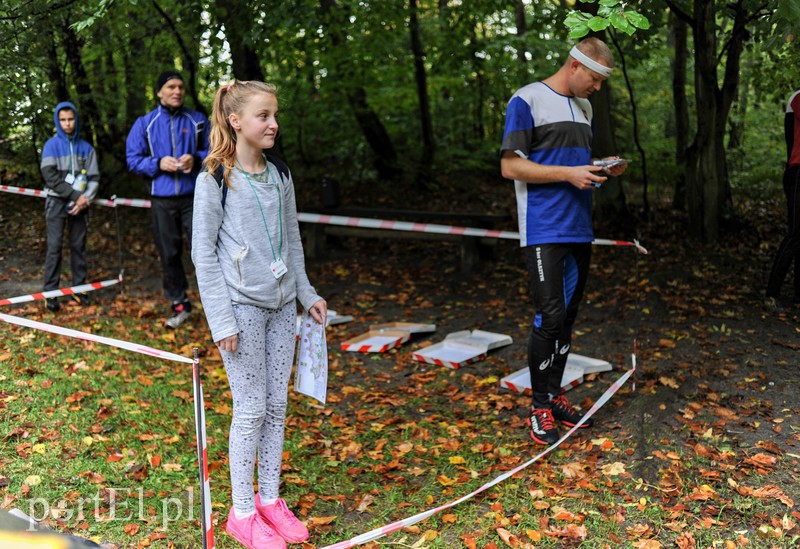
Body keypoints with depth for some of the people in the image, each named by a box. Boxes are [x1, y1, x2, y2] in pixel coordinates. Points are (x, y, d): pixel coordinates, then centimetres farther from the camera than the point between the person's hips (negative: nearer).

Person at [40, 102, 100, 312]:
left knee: (79, 246, 6)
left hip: (79, 204, 2)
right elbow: (50, 176, -8)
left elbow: (94, 177, 5)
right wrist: (75, 195, -14)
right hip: (56, 202, -2)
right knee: (54, 247, -4)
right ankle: (51, 293, -1)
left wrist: (86, 198, -11)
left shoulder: (86, 148, 7)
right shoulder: (52, 145, 0)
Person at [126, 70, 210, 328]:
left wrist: (196, 159, -12)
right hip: (162, 200, 2)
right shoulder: (144, 123, 6)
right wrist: (159, 163, -13)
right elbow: (133, 160, 5)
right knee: (169, 253, 7)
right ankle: (180, 304, 19)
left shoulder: (198, 120, 5)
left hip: (194, 196, -1)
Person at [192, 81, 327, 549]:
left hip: (281, 306, 5)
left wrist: (307, 292, 12)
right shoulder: (216, 181, -9)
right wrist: (222, 319, -13)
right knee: (252, 409, 0)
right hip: (242, 308, -5)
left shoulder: (280, 175, 8)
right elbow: (203, 253, -10)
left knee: (277, 406, 10)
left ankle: (270, 501, 24)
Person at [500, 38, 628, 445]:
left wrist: (601, 168, 4)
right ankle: (540, 407, 3)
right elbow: (510, 166, -11)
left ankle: (554, 395, 22)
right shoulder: (527, 101, -6)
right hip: (544, 231, -8)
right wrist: (569, 173, -17)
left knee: (568, 316, 10)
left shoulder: (583, 106, 18)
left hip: (580, 229, 8)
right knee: (549, 317, -11)